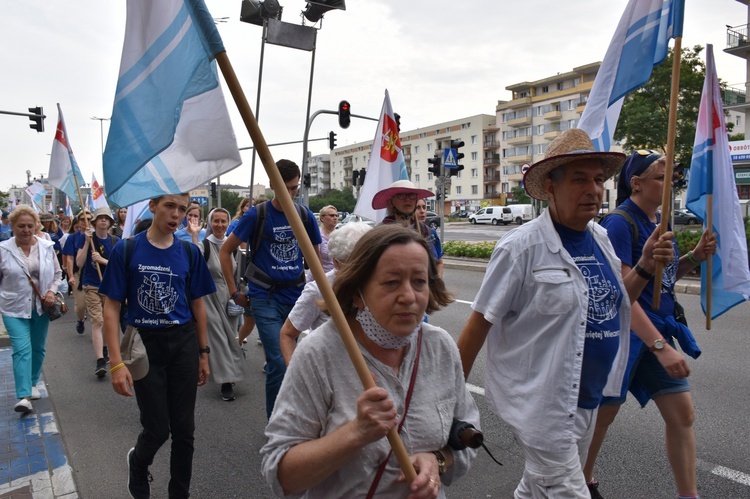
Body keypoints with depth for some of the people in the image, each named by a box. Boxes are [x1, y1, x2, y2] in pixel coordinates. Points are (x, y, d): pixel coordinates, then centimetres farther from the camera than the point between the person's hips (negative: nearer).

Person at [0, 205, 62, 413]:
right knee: (22, 349, -12)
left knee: (38, 348, 14)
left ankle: (32, 383, 35)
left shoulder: (47, 247, -2)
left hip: (41, 307, 3)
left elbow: (57, 273, 9)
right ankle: (24, 397, -12)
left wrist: (52, 291, -7)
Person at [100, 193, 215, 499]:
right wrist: (117, 362, -14)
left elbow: (197, 304, 8)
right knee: (157, 429, 5)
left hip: (184, 344, 3)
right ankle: (137, 462, 41)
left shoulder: (189, 252, 2)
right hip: (144, 345, -2)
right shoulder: (126, 250, -7)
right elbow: (112, 307, -7)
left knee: (184, 428, 8)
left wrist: (203, 353, 8)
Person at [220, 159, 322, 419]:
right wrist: (235, 292, -2)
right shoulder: (257, 215, -6)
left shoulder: (305, 214, 4)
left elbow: (315, 252, 17)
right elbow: (225, 251, 0)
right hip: (266, 298, -4)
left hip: (297, 295, 4)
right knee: (279, 363, -9)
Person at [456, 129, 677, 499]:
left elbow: (615, 304, 16)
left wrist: (646, 266, -1)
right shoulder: (521, 247, -18)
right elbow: (479, 323, -15)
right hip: (540, 403, -7)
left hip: (588, 398, 7)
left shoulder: (600, 238, 5)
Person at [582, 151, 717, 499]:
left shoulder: (660, 220, 7)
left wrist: (696, 256, -1)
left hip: (658, 327, 8)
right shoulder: (620, 223, -19)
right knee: (603, 412, 10)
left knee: (682, 414, 9)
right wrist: (660, 346, -26)